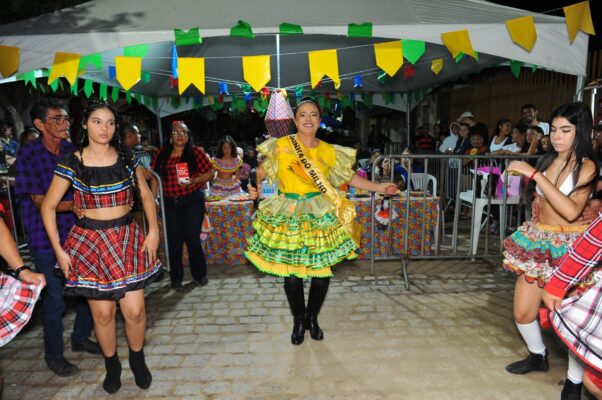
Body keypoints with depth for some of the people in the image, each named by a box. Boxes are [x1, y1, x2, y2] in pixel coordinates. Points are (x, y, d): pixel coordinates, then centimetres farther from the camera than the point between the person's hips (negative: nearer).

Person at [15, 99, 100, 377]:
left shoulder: (73, 152, 3)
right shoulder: (28, 155, -10)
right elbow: (41, 202, -14)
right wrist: (77, 203, -25)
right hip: (46, 239, -5)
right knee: (54, 299, 5)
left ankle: (80, 338, 38)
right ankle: (54, 355, 28)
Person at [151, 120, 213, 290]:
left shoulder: (196, 152, -3)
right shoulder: (162, 154, 5)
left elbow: (210, 173, -3)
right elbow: (155, 177, 9)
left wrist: (195, 180, -19)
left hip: (192, 201, -3)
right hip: (170, 202, 3)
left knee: (192, 238, 0)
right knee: (173, 240, 8)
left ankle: (200, 273, 22)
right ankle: (176, 277, 24)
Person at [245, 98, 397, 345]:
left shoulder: (329, 151, 5)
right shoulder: (281, 146, -1)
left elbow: (349, 177, 11)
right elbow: (263, 170, 6)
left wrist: (379, 188, 7)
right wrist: (255, 188, -13)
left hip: (320, 216, 2)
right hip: (288, 217, -1)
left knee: (322, 273, 4)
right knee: (292, 275, 2)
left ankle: (312, 318, 31)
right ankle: (299, 321, 28)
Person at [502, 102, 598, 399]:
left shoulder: (586, 167, -9)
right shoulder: (548, 160, 7)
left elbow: (571, 211, -26)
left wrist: (535, 174, -27)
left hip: (568, 246, -5)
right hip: (537, 241, 5)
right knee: (522, 312, 8)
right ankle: (538, 356, 36)